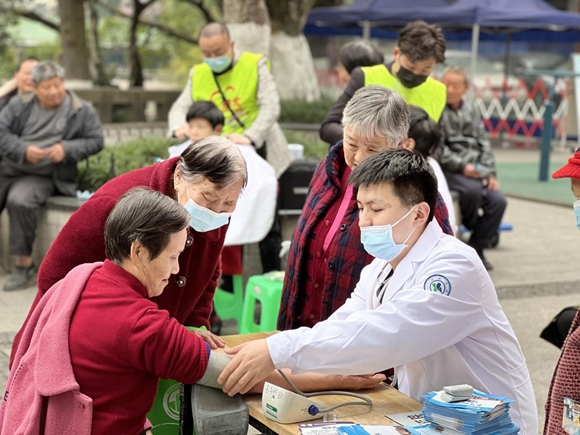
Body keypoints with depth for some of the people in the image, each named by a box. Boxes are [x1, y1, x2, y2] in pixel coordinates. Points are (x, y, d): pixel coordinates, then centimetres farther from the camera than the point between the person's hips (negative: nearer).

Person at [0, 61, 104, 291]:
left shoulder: (82, 111, 0)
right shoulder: (21, 104, 7)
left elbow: (95, 141, 1)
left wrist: (67, 149, -15)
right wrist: (24, 149, -15)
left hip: (43, 177, -4)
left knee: (19, 201, -32)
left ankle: (24, 265, -21)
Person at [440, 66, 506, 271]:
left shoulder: (472, 111, 18)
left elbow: (484, 144, 15)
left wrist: (489, 172, 2)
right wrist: (461, 166, -17)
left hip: (476, 168, 6)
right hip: (448, 168, -6)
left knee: (498, 200, -18)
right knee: (472, 190, -34)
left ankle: (476, 248, -3)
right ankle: (472, 229, -1)